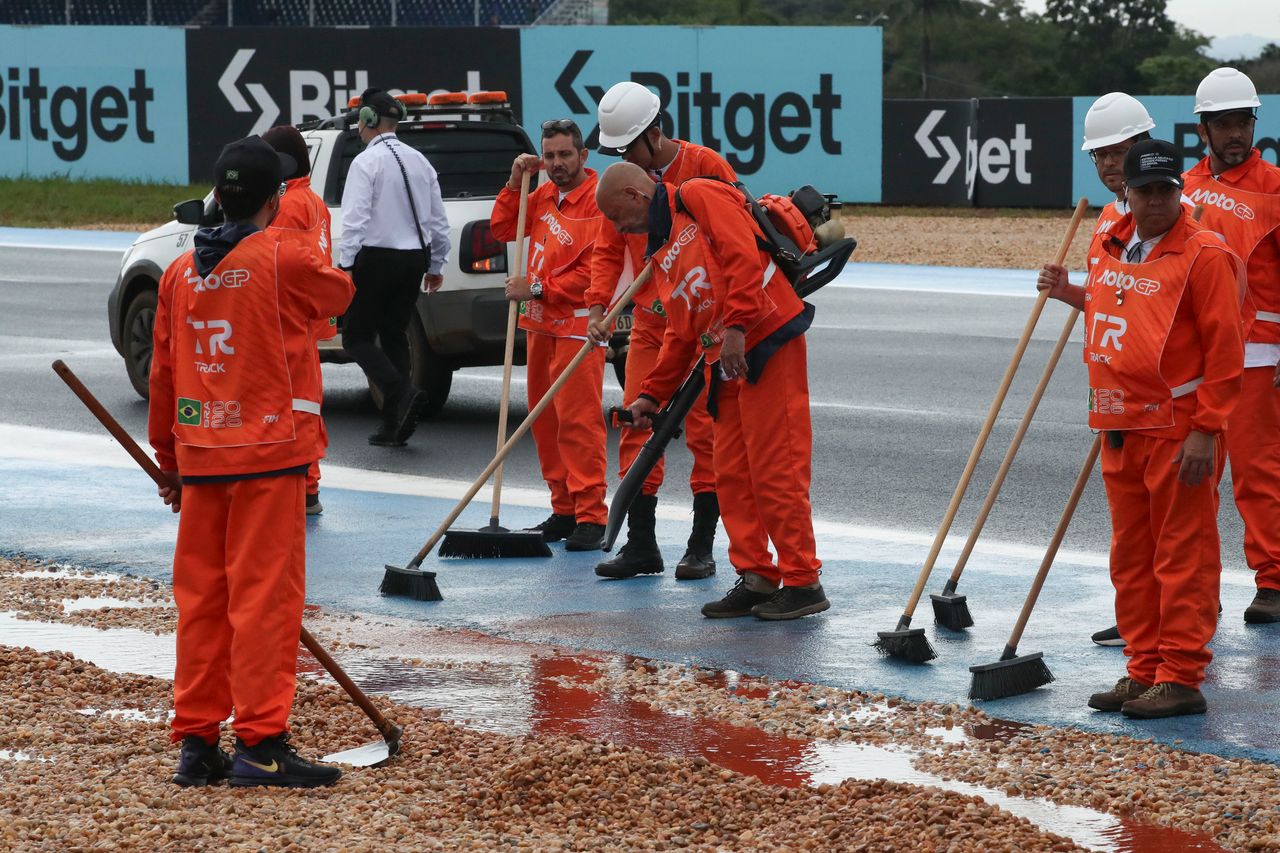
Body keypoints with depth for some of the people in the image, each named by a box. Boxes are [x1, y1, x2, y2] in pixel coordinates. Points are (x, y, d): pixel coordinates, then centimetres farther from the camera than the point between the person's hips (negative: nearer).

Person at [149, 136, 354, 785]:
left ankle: (196, 741, 13)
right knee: (265, 596, -4)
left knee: (200, 597, 10)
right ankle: (260, 743, -5)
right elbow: (339, 294, 12)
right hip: (268, 453, -5)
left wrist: (170, 460, 20)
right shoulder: (285, 262, -9)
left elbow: (163, 374, 11)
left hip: (200, 456, 5)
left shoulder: (179, 274, 6)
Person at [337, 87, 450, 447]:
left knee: (357, 336, 2)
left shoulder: (366, 162, -11)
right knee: (394, 336, 13)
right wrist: (436, 265, 23)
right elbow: (439, 219, 15)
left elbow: (355, 219, -19)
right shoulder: (419, 161, 11)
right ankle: (393, 425, 9)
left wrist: (345, 266, -18)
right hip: (413, 260, 7)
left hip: (375, 259, -7)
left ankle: (402, 393, -20)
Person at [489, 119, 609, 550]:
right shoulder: (543, 196, 12)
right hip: (540, 324, 8)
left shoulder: (598, 201, -13)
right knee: (545, 420, 10)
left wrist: (538, 289, -16)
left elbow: (593, 272, -18)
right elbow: (502, 229, 18)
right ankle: (564, 510, 17)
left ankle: (591, 517, -13)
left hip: (577, 326, -8)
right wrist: (514, 183, 5)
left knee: (579, 419, -13)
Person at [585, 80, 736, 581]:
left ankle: (702, 547, 3)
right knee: (637, 426, 2)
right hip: (649, 323, 5)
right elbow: (608, 251, 7)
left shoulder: (705, 166, -9)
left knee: (704, 429, -3)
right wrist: (598, 307, -7)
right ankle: (640, 544, 7)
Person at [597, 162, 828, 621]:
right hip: (723, 362, 9)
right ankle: (756, 579, 15)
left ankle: (802, 583, -2)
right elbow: (680, 333, 25)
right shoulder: (660, 251, 22)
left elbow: (742, 257, -18)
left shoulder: (700, 198, -5)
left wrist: (737, 327, -24)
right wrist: (652, 394, 20)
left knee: (775, 467, -7)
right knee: (732, 474, 8)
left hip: (766, 342, -9)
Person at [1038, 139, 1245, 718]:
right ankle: (1144, 672, 22)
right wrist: (1075, 297, 11)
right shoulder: (1115, 246, 12)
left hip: (1179, 430, -8)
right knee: (1131, 558, 13)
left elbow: (1224, 348, -14)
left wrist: (1206, 430, -17)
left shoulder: (1203, 253, -12)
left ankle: (1181, 679, 1)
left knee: (1182, 556, -3)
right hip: (1122, 428, 8)